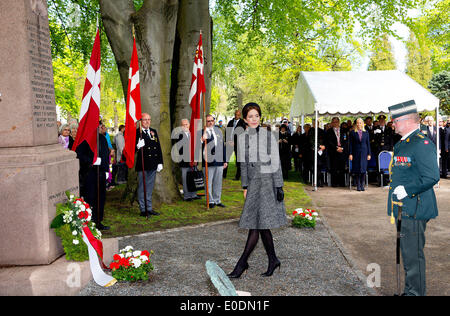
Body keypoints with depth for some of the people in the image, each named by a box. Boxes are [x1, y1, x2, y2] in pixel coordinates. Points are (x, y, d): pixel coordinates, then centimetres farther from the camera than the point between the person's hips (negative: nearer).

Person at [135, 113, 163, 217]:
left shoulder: (154, 132, 14)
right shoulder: (136, 132, -5)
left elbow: (158, 148, 15)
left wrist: (160, 162, 10)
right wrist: (138, 146, -31)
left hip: (153, 165, 6)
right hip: (142, 165, -6)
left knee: (150, 187, 14)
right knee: (142, 188, 2)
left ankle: (149, 208, 23)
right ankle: (143, 209, 10)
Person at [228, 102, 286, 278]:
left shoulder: (268, 136, -4)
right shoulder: (242, 138, 10)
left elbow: (276, 163, -5)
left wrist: (279, 186, -9)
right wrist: (245, 186, 12)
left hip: (267, 181, -5)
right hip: (253, 182, 6)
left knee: (256, 224, -7)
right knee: (261, 225, 7)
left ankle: (242, 263, -1)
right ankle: (273, 260, 21)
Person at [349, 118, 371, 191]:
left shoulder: (366, 133, 8)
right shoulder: (352, 133, 3)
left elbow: (368, 144, 9)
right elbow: (350, 144, 2)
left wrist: (369, 154, 3)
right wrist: (350, 154, -5)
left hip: (364, 152, 1)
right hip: (356, 153, -1)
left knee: (363, 168, -1)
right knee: (356, 169, -2)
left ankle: (362, 185, 10)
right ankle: (358, 185, 7)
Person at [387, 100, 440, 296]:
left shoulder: (422, 144, -17)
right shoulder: (402, 144, 15)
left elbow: (431, 177, -23)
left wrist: (406, 190, -22)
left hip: (414, 210, -10)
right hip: (404, 209, 10)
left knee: (413, 254, -2)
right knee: (407, 252, 19)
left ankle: (416, 292, 11)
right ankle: (410, 290, 32)